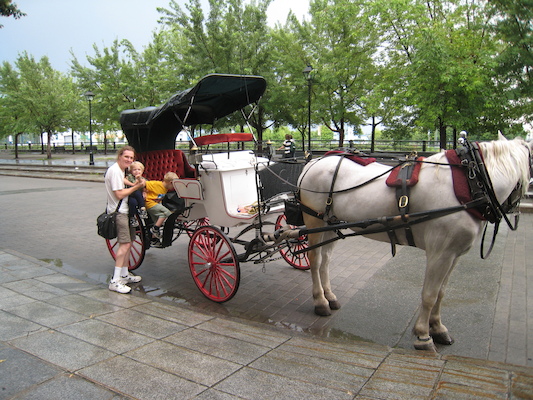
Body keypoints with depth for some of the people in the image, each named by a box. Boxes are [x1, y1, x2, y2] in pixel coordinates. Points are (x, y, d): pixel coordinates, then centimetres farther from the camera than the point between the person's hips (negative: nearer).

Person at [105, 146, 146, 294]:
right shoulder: (114, 171, -16)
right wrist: (137, 186, -14)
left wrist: (135, 183, 3)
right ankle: (115, 281, -13)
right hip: (118, 213, -11)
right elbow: (119, 194, -20)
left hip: (124, 211, 11)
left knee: (128, 242, 14)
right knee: (125, 244, -16)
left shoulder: (121, 170, 16)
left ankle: (124, 275, 26)